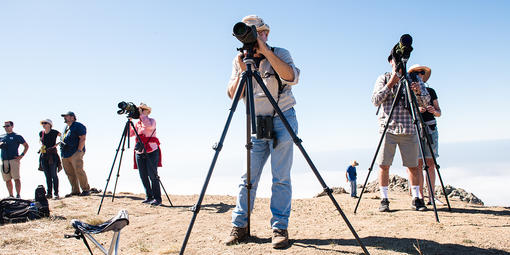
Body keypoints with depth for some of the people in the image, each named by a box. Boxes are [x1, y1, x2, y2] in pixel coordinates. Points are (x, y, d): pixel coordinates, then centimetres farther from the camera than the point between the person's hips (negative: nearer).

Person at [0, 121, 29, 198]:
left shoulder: (17, 136, 5)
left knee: (16, 178, -9)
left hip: (14, 160, -5)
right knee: (7, 180, 6)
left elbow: (26, 146, 7)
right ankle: (11, 195, 14)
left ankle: (18, 195, -9)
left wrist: (22, 155, -4)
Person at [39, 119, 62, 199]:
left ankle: (56, 193, -3)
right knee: (47, 175, 7)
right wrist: (42, 146, 10)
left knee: (53, 175, -6)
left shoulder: (54, 132, -6)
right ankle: (48, 193, 12)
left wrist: (57, 144, -7)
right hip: (44, 156, 5)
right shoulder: (41, 133, 9)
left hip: (53, 155, -5)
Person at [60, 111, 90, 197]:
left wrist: (79, 151, -18)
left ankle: (86, 189, -9)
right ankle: (75, 191, 11)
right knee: (70, 173, 6)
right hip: (65, 155, 9)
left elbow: (82, 138, -11)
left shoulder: (78, 126, -3)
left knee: (78, 170, -15)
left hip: (75, 153, -9)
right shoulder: (66, 128, 24)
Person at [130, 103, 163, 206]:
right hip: (139, 153, 6)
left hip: (151, 152, -6)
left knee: (153, 175, -8)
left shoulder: (151, 120, -3)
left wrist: (142, 114, -19)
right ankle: (149, 197, 16)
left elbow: (149, 125, -25)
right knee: (143, 176, 6)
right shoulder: (137, 123, 14)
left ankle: (157, 198, -3)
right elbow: (130, 134, 9)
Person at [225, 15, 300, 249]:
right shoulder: (240, 61, 6)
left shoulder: (280, 54, -3)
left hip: (283, 120, -3)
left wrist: (265, 51, -24)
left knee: (281, 177, -5)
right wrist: (243, 71, -18)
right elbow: (232, 94, -3)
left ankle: (280, 228, 1)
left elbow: (291, 77, -23)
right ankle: (240, 226, 9)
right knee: (248, 177, 1)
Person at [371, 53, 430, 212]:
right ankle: (384, 200, 4)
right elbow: (375, 101, -5)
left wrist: (418, 90, -19)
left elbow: (426, 99, 2)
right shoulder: (383, 79, 7)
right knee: (384, 165, -4)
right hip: (388, 128, -1)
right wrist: (390, 84, -13)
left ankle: (416, 198, 15)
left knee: (413, 165, 4)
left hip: (409, 129, 2)